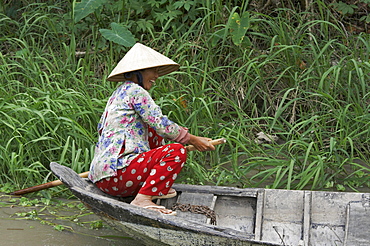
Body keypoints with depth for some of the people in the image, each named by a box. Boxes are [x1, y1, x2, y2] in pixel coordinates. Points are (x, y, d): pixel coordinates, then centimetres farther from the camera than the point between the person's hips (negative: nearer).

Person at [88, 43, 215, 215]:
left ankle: (153, 188, 12)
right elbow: (160, 123, -10)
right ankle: (142, 199, -23)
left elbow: (101, 127, 31)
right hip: (114, 174, -10)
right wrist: (192, 140, 1)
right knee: (176, 151, -17)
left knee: (153, 131, 22)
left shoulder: (118, 93, 23)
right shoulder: (135, 90, -5)